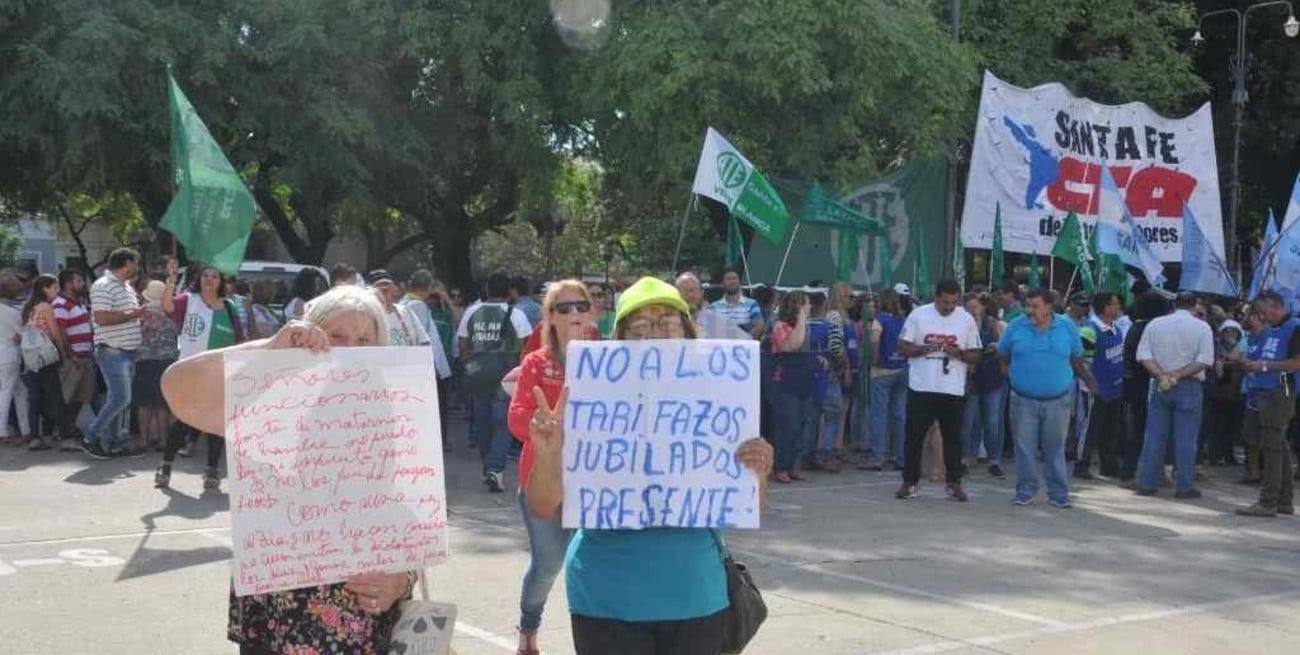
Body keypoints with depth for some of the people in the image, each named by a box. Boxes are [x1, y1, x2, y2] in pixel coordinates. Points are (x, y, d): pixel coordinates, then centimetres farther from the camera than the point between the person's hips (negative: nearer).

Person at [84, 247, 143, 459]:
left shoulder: (127, 288, 19)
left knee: (122, 400, 11)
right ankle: (90, 439, -3)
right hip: (112, 352, -10)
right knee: (120, 399, -12)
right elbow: (101, 318, -23)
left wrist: (141, 314, 7)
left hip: (128, 352, 10)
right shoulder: (103, 286, -12)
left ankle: (115, 443, 16)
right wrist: (131, 315, -15)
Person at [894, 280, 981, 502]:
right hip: (921, 387, -1)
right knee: (914, 435, 3)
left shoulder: (966, 319, 4)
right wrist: (924, 349, -16)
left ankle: (954, 483, 15)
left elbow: (976, 356, 6)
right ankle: (909, 482, 13)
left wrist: (959, 353, -15)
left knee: (953, 437, 6)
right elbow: (902, 348, 1)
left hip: (953, 390, 1)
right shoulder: (918, 315, 0)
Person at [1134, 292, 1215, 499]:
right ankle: (1184, 486, 3)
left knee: (1154, 435, 7)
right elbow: (1205, 360, -12)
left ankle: (1146, 483, 8)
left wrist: (1161, 375, -11)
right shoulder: (1202, 327, -2)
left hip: (1159, 385, 3)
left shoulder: (1155, 324, 6)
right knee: (1185, 438, 1)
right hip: (1189, 387, -3)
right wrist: (1178, 375, -12)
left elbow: (1143, 355, -3)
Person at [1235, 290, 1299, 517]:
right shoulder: (1271, 331, 18)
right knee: (1279, 447, 13)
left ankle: (1268, 503, -8)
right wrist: (1250, 364, 8)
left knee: (1271, 448, -9)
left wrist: (1263, 366, -15)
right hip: (1263, 394, 9)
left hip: (1278, 394, -9)